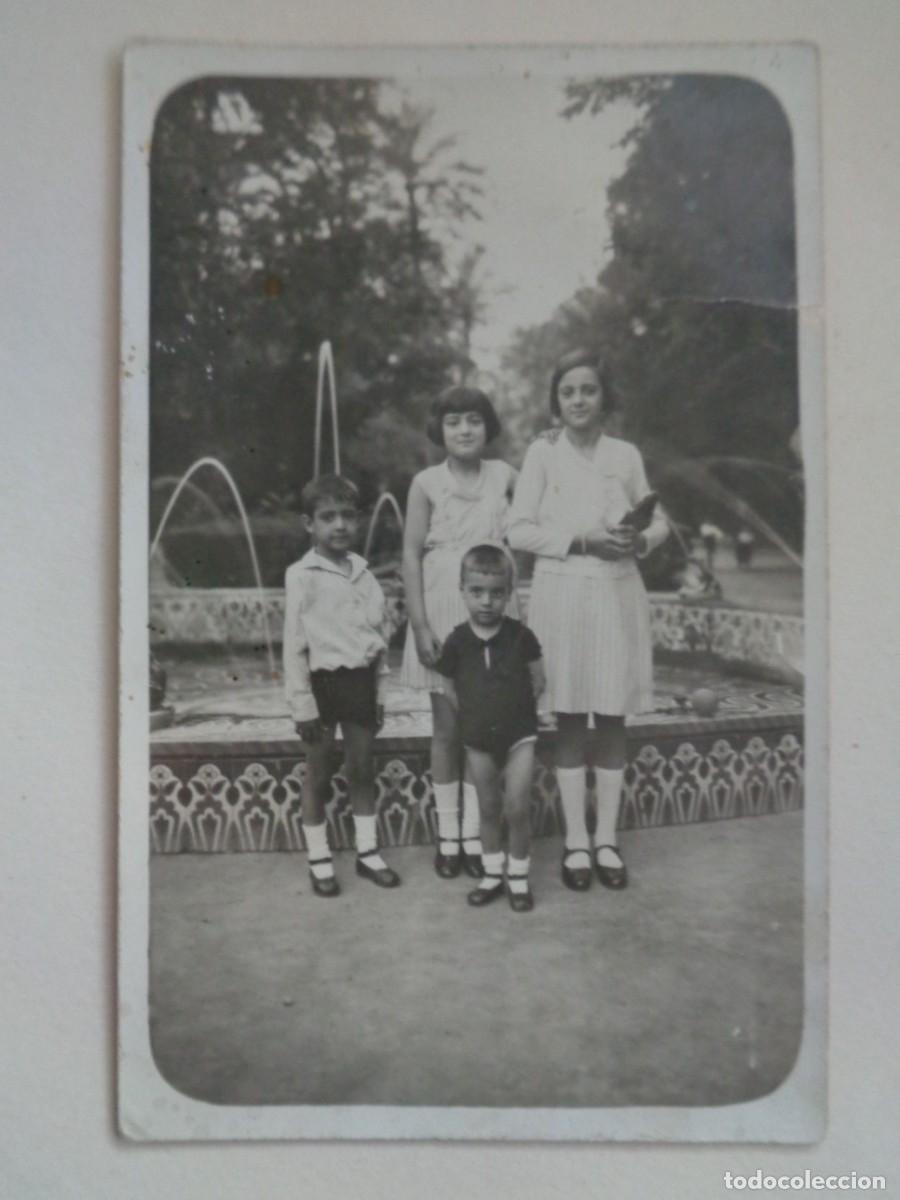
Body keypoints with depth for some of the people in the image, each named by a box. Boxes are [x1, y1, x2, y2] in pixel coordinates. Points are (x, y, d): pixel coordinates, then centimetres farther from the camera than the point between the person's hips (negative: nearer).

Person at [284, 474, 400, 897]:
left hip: (360, 679, 5)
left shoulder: (363, 572, 6)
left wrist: (379, 692, 12)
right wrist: (302, 704, -12)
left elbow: (377, 636, 12)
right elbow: (294, 645, -10)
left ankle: (368, 852, 26)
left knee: (363, 770, 13)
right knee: (318, 776, 8)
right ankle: (320, 862, 20)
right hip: (323, 682, -5)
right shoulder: (302, 576, -9)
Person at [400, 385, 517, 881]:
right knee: (447, 728, 7)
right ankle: (448, 836, 18)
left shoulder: (504, 476, 3)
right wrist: (420, 625, -9)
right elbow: (411, 554, -4)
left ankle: (474, 835, 17)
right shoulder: (426, 483, -2)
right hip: (442, 610, -1)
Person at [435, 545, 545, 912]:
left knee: (517, 807, -3)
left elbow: (538, 681, 0)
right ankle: (492, 873, 28)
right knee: (488, 808, 13)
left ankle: (519, 876, 15)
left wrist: (516, 705, 0)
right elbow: (450, 689, 4)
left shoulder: (520, 635, -10)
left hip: (519, 733, -1)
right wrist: (473, 712, 0)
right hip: (477, 738, 2)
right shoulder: (457, 641, -8)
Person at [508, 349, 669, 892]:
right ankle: (576, 841, 17)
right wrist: (579, 539, -14)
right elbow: (519, 531, -2)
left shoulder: (626, 454, 6)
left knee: (612, 720, 7)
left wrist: (641, 539, -8)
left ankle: (607, 838, 20)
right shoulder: (542, 452, 0)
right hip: (562, 596, -2)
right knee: (570, 721, 5)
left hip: (617, 595, 2)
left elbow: (661, 521, 14)